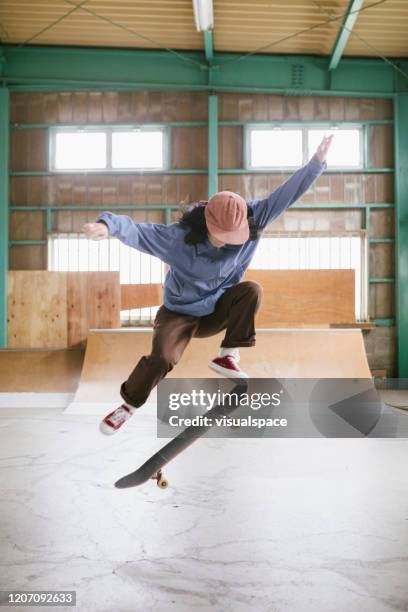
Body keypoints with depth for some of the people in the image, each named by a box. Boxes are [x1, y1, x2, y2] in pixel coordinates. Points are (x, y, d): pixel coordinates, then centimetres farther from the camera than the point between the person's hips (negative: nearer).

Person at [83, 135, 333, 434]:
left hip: (219, 309, 3)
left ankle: (228, 356, -15)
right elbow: (137, 231, -33)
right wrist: (109, 225, -55)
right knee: (163, 357, -25)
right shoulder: (178, 237, -25)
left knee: (252, 290, -25)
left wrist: (316, 162, -24)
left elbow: (283, 196, -18)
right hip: (181, 312, -3)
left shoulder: (249, 227, -17)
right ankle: (128, 405, 2)